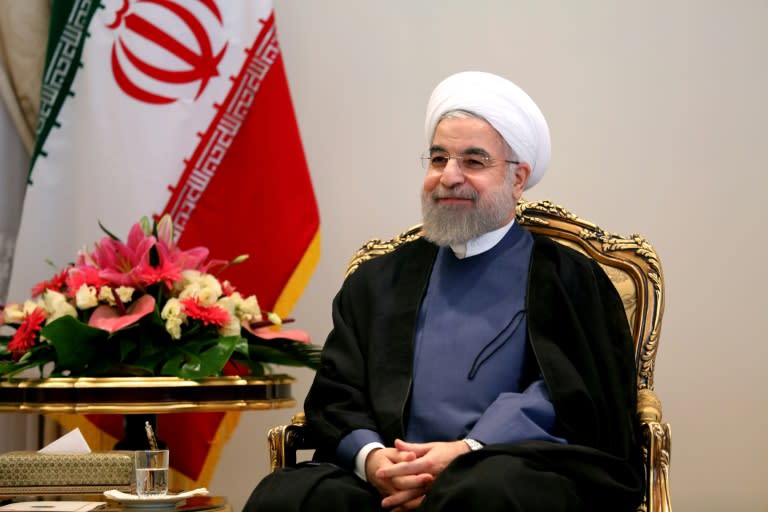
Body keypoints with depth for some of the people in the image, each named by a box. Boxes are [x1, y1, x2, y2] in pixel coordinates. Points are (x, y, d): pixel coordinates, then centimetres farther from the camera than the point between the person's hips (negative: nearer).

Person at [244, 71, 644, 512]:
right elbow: (335, 394, 16)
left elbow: (579, 401, 0)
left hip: (519, 472, -3)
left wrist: (470, 452, -14)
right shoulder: (378, 280, 24)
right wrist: (370, 456, -8)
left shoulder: (569, 278, 13)